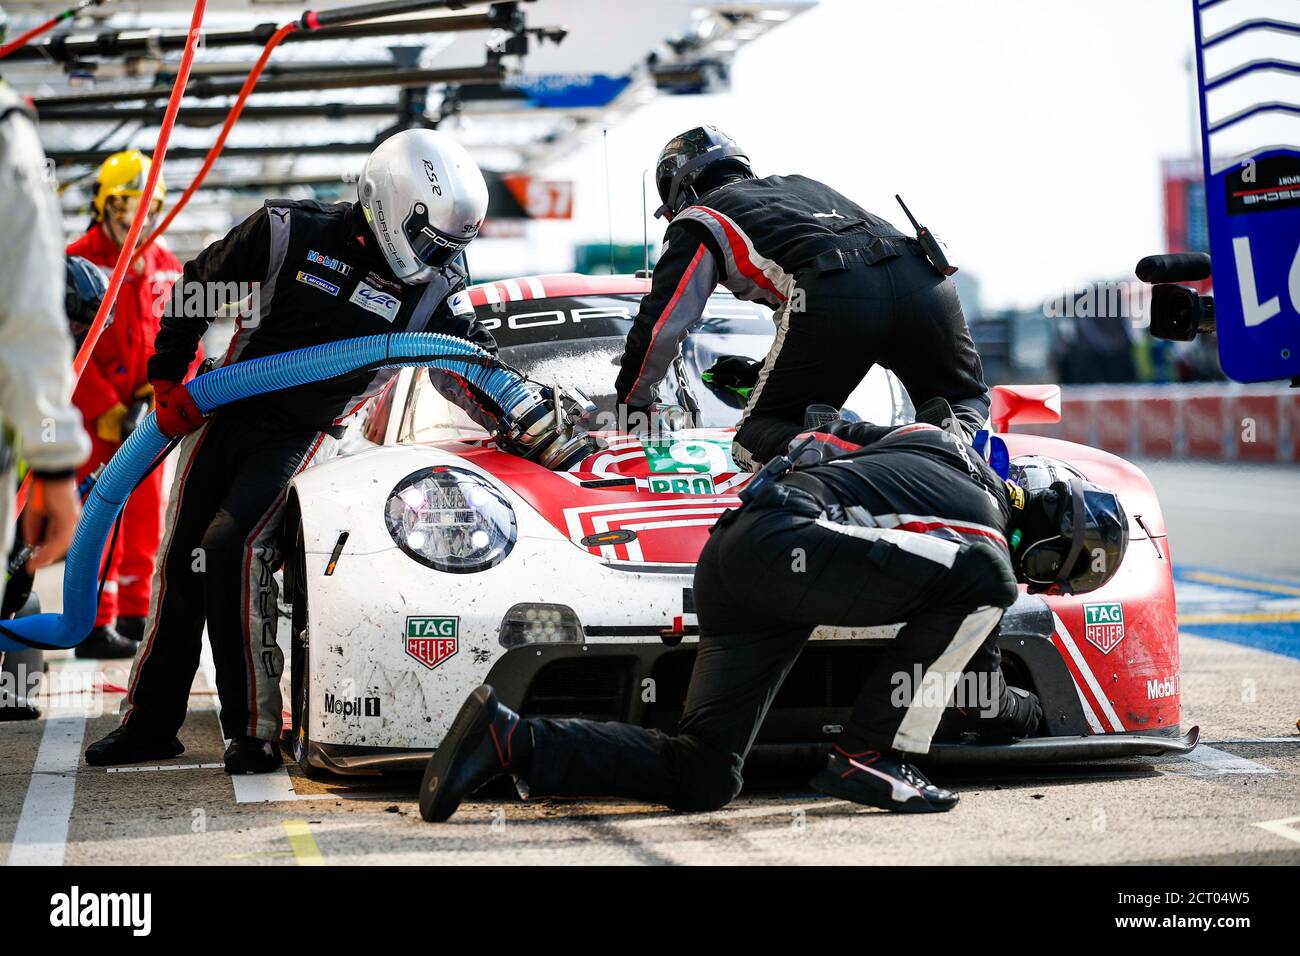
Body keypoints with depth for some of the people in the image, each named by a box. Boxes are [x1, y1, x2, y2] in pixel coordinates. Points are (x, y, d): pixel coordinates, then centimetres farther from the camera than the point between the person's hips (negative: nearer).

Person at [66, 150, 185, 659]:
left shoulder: (167, 269, 10)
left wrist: (160, 389, -8)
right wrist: (105, 409, -17)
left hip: (146, 414, 5)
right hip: (94, 414, -5)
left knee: (145, 515, 9)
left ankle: (134, 617, 19)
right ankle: (95, 625, -3)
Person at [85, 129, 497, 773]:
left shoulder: (433, 291, -7)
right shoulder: (291, 232, -10)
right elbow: (200, 281, 3)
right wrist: (168, 377, 2)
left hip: (304, 436, -2)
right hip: (223, 413, 2)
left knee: (231, 550, -22)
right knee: (179, 560, 5)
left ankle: (253, 730, -14)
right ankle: (151, 721, 20)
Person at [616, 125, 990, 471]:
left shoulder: (697, 220, 22)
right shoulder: (801, 185, 40)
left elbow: (659, 324, 14)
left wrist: (633, 403, 30)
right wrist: (761, 371, 53)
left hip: (831, 298, -5)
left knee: (755, 441, 12)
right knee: (965, 399, 28)